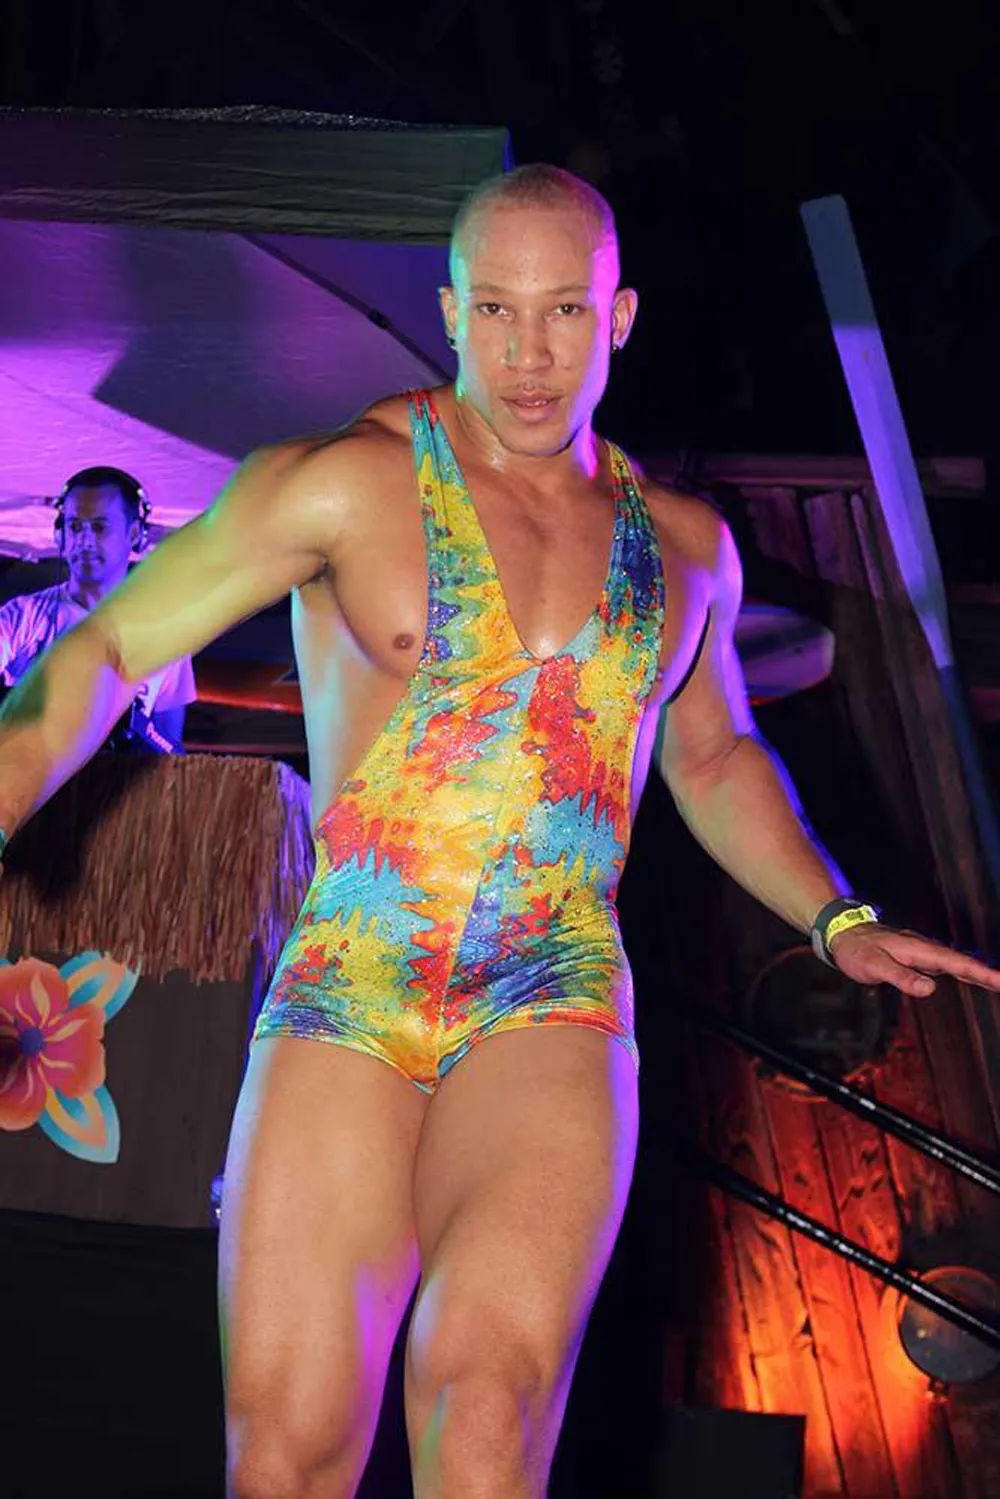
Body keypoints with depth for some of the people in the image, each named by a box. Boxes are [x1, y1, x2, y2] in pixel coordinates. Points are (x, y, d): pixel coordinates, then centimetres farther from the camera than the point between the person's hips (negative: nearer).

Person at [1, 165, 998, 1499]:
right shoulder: (345, 484, 0)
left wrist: (838, 921, 18)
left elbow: (714, 758, 29)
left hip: (554, 1003, 2)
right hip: (344, 994, -1)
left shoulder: (683, 545, 14)